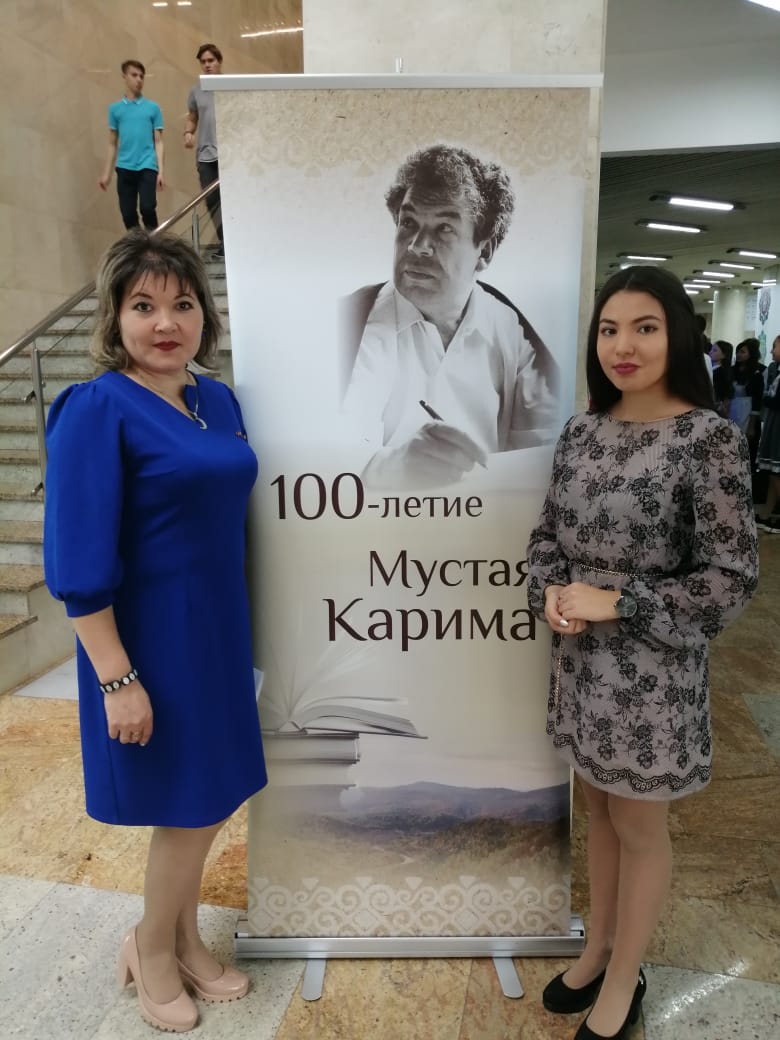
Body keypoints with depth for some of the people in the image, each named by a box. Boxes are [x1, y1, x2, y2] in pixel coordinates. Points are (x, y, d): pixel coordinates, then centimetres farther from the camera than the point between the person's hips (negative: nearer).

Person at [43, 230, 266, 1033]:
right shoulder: (97, 409, -16)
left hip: (215, 631, 7)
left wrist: (233, 626, 15)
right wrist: (116, 678, -19)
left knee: (209, 800, 19)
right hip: (152, 640, -7)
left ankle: (181, 941, 44)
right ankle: (151, 950, 38)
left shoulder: (218, 400, 5)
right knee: (189, 806, 9)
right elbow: (78, 563, -18)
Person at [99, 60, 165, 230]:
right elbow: (112, 144, 13)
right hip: (124, 168, 2)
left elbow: (158, 142, 6)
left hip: (147, 166, -2)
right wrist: (106, 173, 9)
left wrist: (161, 171, -4)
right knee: (128, 213, 2)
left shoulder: (153, 107, 7)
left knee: (147, 208, -15)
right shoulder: (115, 108, 11)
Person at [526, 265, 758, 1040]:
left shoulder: (710, 438, -16)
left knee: (639, 828, 15)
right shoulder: (581, 431, 1)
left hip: (652, 670, -5)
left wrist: (616, 601, -21)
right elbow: (548, 533, 8)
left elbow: (731, 579, -15)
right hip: (580, 658, 5)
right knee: (598, 813, 22)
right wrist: (551, 592, -11)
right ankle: (596, 951, 46)